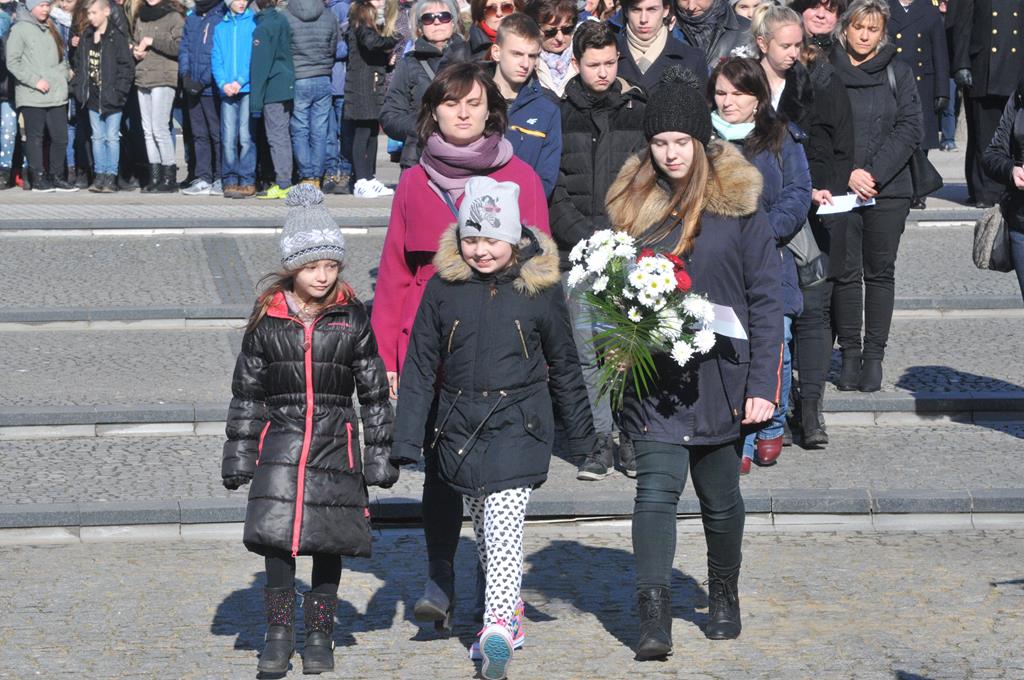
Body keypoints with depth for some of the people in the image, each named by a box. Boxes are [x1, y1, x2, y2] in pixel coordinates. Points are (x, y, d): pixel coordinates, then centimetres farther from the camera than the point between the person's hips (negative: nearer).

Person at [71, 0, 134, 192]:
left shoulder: (116, 38, -10)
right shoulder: (86, 38, 8)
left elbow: (127, 66, -11)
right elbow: (79, 63, 16)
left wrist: (118, 91, -15)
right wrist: (78, 86, 5)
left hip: (111, 98, -6)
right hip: (93, 97, 6)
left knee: (112, 138, 0)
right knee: (98, 137, 10)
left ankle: (111, 176, 5)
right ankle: (100, 175, 15)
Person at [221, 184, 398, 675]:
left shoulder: (352, 319, 0)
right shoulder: (268, 320, 1)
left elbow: (374, 391, 4)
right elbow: (247, 390, 7)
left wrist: (379, 452, 2)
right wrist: (238, 452, 5)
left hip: (335, 444, 0)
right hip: (281, 443, 0)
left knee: (328, 542, 5)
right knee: (276, 537, -7)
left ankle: (320, 632, 19)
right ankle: (279, 632, 6)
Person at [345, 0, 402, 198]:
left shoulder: (377, 21, 19)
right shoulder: (360, 18, -7)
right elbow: (371, 41, -23)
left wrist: (389, 57, -1)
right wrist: (396, 39, -12)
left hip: (375, 84, 8)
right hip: (361, 85, -8)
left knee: (373, 132, 10)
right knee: (362, 132, -8)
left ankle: (370, 180, 16)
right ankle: (360, 182, -8)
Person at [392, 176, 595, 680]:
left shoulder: (541, 288, -3)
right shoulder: (443, 287, 0)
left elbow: (563, 366, 8)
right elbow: (420, 367, 4)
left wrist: (582, 437, 13)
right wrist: (406, 440, 0)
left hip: (518, 426, -3)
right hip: (459, 427, 3)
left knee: (504, 525, -16)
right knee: (483, 526, 14)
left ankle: (499, 627, -23)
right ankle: (509, 607, 31)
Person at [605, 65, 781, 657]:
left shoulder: (738, 204, -4)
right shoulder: (635, 203, 4)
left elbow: (767, 299, -4)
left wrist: (763, 383, -9)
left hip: (720, 375, -1)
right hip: (653, 378, 1)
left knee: (720, 497, 13)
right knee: (657, 490, -12)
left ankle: (724, 596, 34)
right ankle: (655, 615, -16)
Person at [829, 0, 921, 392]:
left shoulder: (898, 72, 5)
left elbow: (910, 129, -1)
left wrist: (874, 174, -10)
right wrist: (847, 174, -12)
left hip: (888, 190, 1)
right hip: (837, 190, -1)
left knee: (880, 271, 4)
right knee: (845, 272, 0)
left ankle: (874, 355, 9)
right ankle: (850, 354, 8)